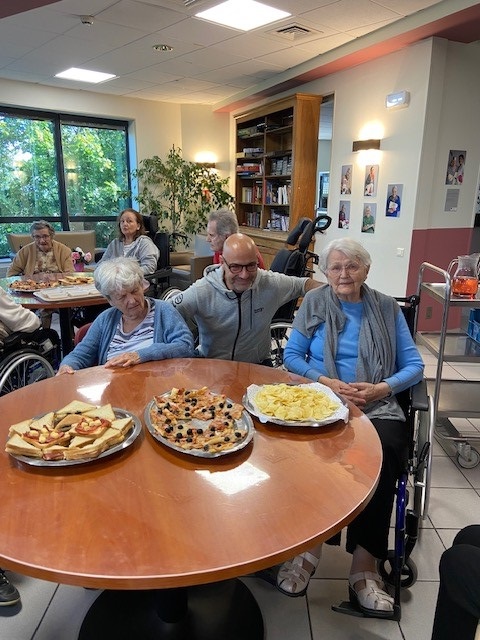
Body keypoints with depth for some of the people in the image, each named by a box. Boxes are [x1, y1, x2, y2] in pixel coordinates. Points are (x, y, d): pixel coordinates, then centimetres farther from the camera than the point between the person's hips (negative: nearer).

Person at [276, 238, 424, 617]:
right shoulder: (314, 303, 12)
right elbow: (292, 356, 7)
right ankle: (309, 545, -17)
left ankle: (365, 564, -18)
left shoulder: (387, 309, 13)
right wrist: (324, 381, -10)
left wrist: (382, 388, -10)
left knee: (382, 454, -31)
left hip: (378, 408, 1)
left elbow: (414, 366, 9)